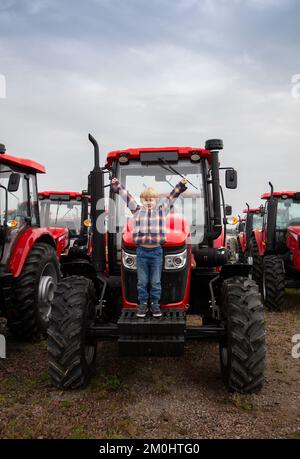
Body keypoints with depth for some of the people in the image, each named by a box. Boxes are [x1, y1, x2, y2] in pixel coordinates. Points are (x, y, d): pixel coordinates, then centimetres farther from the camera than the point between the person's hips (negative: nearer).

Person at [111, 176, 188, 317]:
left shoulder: (162, 210, 8)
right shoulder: (137, 210, 8)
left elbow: (172, 196, 9)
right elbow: (126, 196, 13)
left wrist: (181, 184, 6)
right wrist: (116, 184, 18)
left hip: (156, 251, 0)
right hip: (141, 251, 0)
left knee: (156, 281, 8)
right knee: (142, 281, 8)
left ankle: (155, 303, 20)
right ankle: (143, 303, 20)